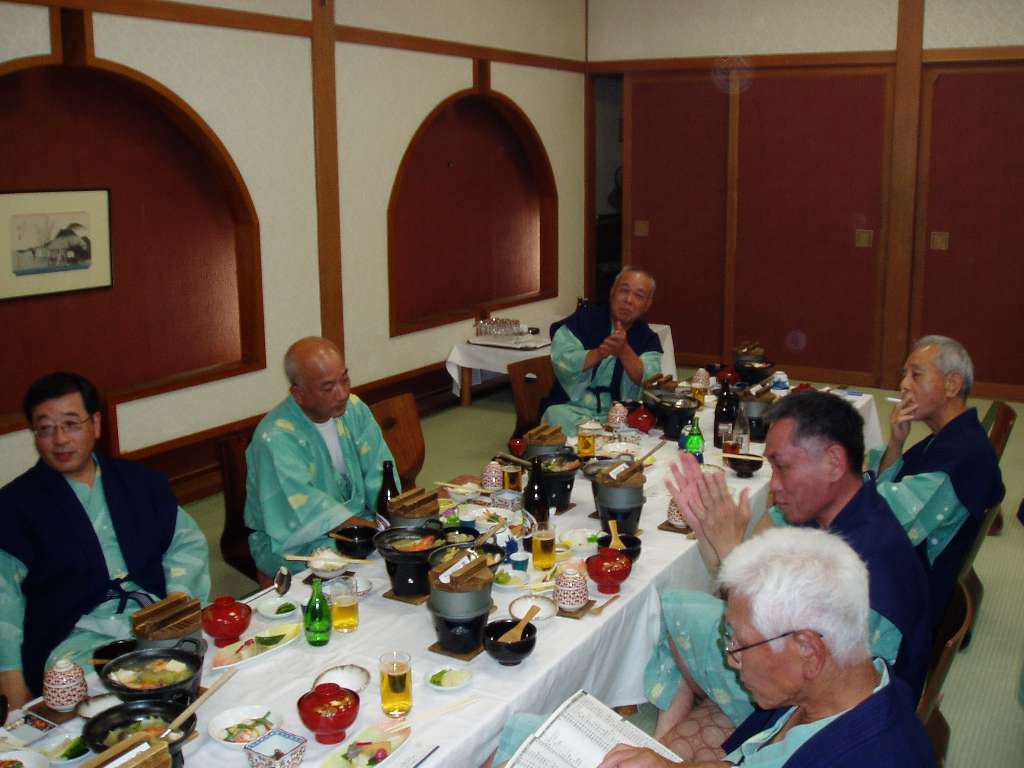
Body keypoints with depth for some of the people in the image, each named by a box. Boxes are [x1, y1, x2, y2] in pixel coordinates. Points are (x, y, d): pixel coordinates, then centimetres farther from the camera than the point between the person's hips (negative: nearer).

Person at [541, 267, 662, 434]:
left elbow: (648, 382, -11)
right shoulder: (584, 319, 3)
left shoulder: (648, 339, 8)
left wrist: (624, 351, -28)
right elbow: (560, 361, -12)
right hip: (571, 408, -2)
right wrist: (599, 353, -27)